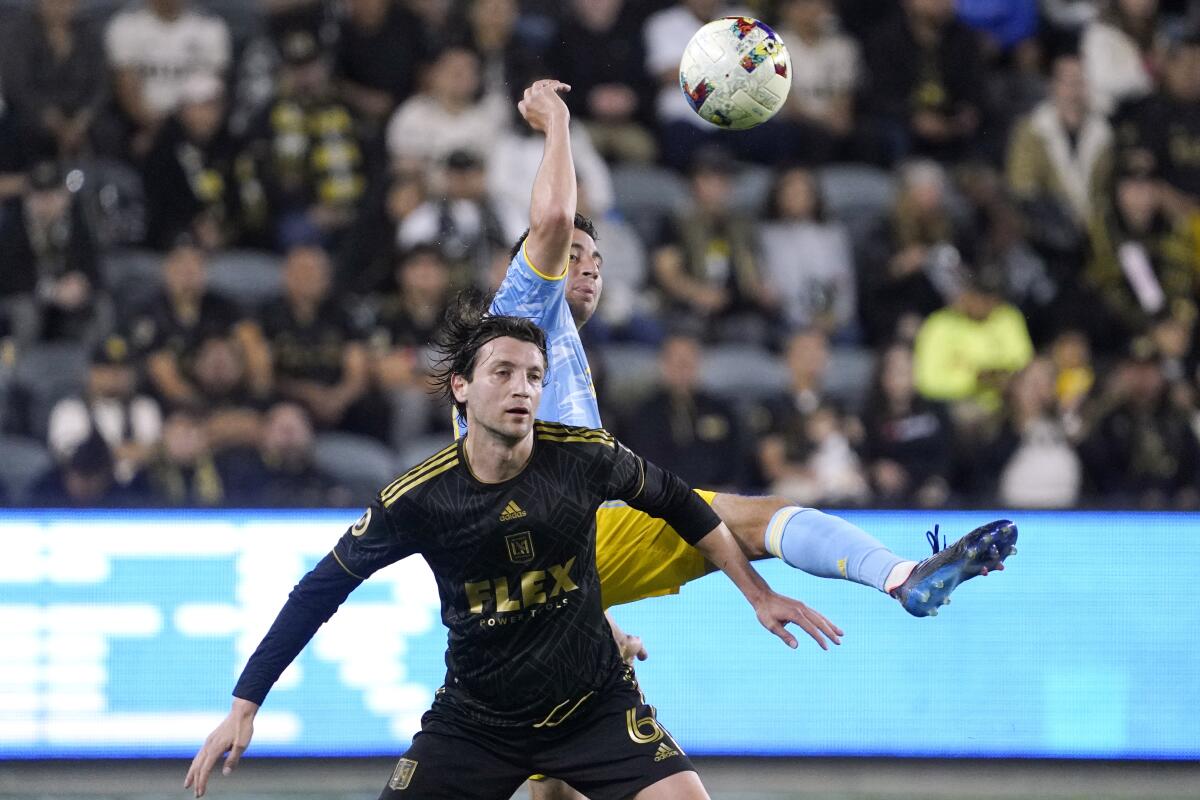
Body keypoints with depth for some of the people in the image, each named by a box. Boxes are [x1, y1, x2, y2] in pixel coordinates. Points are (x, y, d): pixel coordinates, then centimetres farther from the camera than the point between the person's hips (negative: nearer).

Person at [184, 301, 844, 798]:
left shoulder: (583, 457, -14)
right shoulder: (419, 497, -15)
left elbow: (676, 503, 7)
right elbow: (320, 591, -5)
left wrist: (758, 594, 10)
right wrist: (244, 705, -7)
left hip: (596, 703, 0)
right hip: (474, 719, 0)